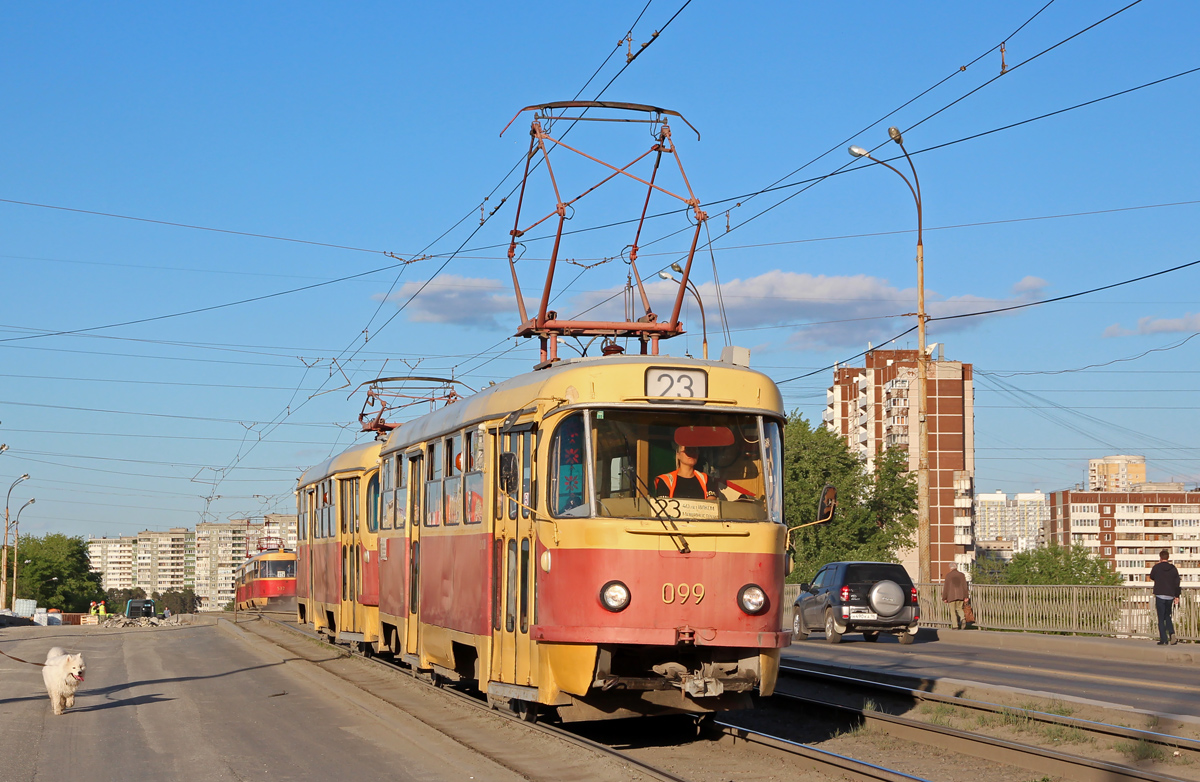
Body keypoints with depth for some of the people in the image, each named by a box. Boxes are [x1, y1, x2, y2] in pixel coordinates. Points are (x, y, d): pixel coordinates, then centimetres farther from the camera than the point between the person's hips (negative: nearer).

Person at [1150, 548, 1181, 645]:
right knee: (1167, 616, 18)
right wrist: (1177, 596, 12)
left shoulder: (1156, 568, -5)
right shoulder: (1173, 568, 3)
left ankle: (1163, 639, -3)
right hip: (1170, 596, 3)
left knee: (1161, 618, 1)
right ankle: (1171, 633, -5)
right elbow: (1177, 583, 5)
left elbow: (1151, 577, 14)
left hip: (1160, 596, -3)